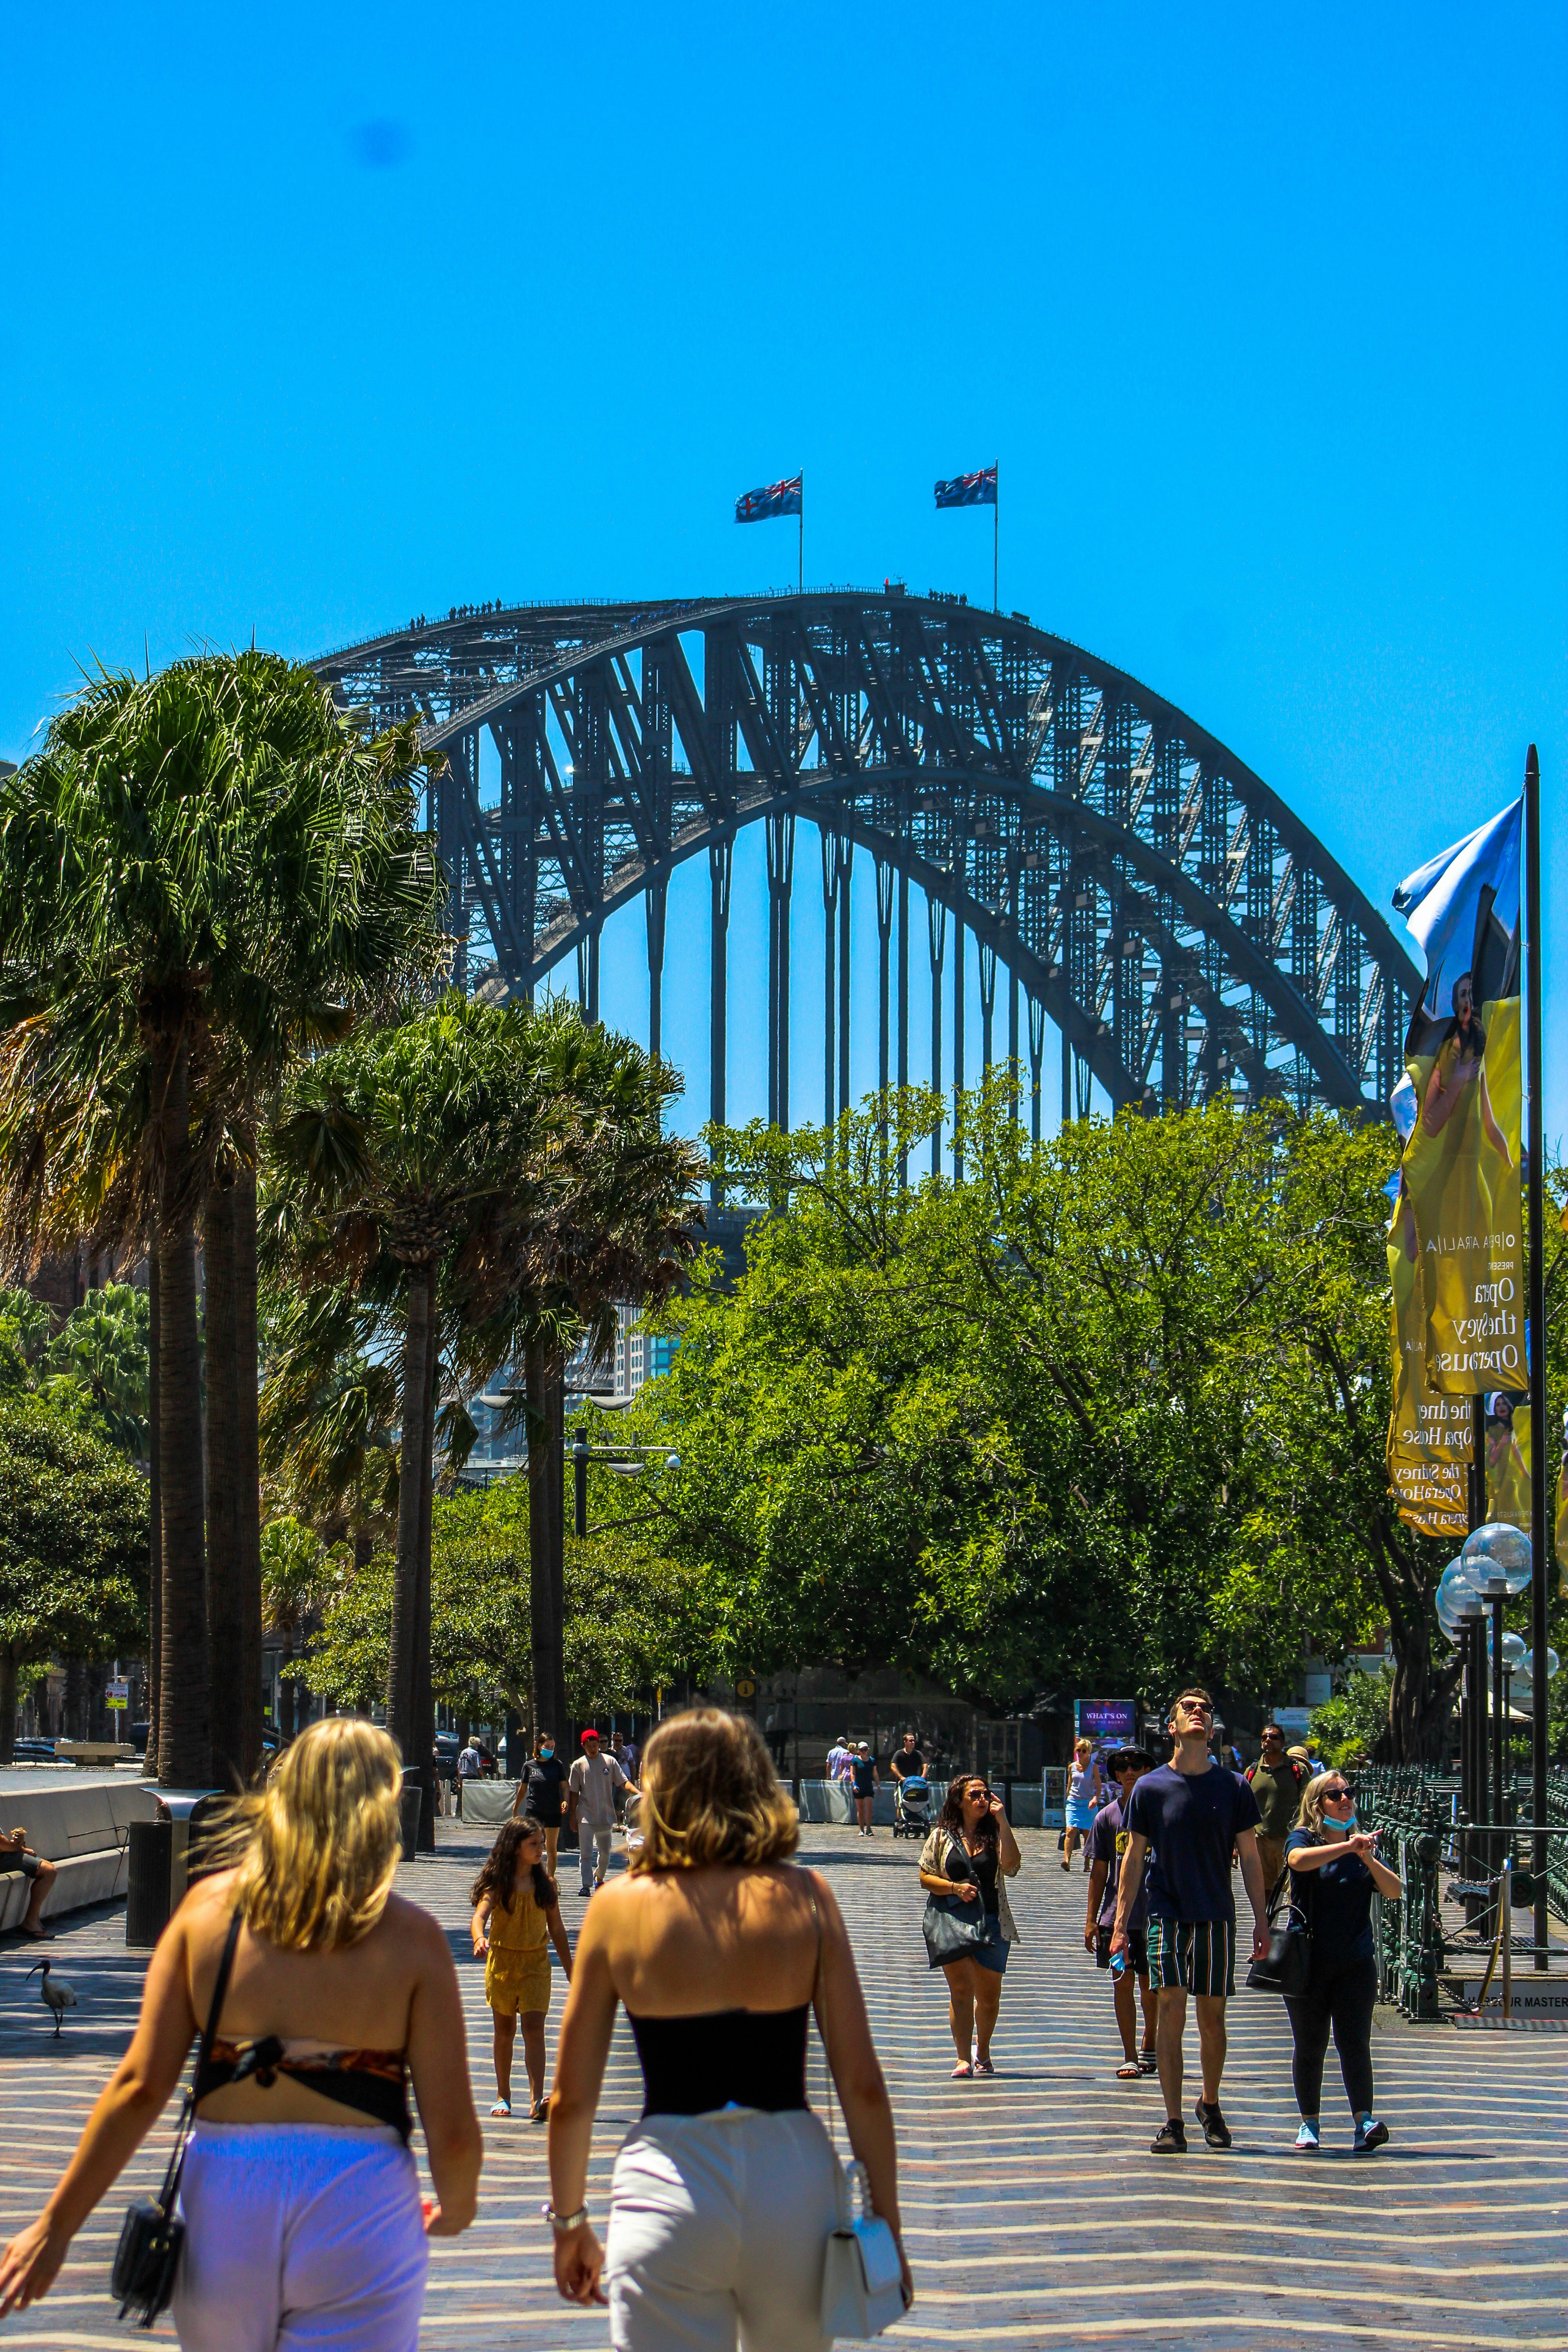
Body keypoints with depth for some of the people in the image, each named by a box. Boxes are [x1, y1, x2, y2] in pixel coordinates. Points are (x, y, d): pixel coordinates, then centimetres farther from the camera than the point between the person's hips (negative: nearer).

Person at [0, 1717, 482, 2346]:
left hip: (221, 2200, 3)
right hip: (358, 2213, -3)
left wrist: (56, 2224, 5)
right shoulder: (411, 1936, -5)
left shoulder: (209, 1906, 0)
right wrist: (457, 2206, 17)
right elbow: (451, 2130, -5)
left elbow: (141, 2087, -2)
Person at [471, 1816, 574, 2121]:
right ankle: (503, 2096, 25)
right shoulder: (497, 1884, -5)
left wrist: (571, 1972, 12)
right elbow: (479, 1916, -20)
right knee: (505, 2030, 10)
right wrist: (480, 1939, -42)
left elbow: (557, 1930, 11)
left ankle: (537, 2101, -21)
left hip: (536, 1963, 1)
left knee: (534, 2028, -12)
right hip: (502, 1960, -1)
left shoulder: (546, 1885, 4)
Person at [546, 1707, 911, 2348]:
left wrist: (569, 2222, 16)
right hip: (792, 2170, 2)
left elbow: (571, 2099, 2)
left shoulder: (620, 1907, -2)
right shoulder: (806, 1899, -1)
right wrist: (886, 2222, 9)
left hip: (671, 2179, -2)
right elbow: (862, 2085, -2)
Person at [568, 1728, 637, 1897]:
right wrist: (573, 1817, 1)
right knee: (586, 1852, -9)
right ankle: (586, 1885, -11)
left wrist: (638, 1793, -16)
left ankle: (599, 1878, 34)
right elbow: (574, 1793, 4)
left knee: (605, 1853, 11)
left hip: (606, 1814, 2)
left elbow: (623, 1782, 2)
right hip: (586, 1816, -2)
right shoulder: (578, 1765, 2)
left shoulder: (610, 1761, 4)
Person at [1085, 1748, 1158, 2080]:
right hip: (1117, 1914, 0)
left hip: (1155, 1913, 0)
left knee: (1151, 1984, 8)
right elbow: (1099, 1871, 7)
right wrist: (1091, 1919, 3)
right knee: (1123, 1981, -3)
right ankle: (1130, 2056, 0)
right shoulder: (1108, 1816, 4)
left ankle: (1149, 2046, 27)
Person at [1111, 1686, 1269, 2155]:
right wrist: (1121, 1923, 1)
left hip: (1217, 1917, 1)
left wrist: (1261, 1921, 5)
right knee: (1171, 2008, -10)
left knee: (1212, 2017, 7)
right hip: (1167, 1915, -1)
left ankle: (1210, 2106, 29)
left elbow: (1249, 1857, 8)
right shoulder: (1150, 1788, 1)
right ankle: (1173, 2123, -7)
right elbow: (1134, 1857, 5)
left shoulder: (1233, 1788, 3)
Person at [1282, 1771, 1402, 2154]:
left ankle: (1365, 2122, -16)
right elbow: (1300, 1859, -25)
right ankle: (1308, 2124, 15)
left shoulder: (1363, 1844, 9)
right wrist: (1348, 1847, -33)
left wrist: (1368, 1859, -17)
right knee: (1310, 2046, 5)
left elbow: (1395, 1891, -1)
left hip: (1355, 1963, 1)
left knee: (1354, 2043, -8)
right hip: (1308, 1961, -1)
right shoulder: (1304, 1838, 0)